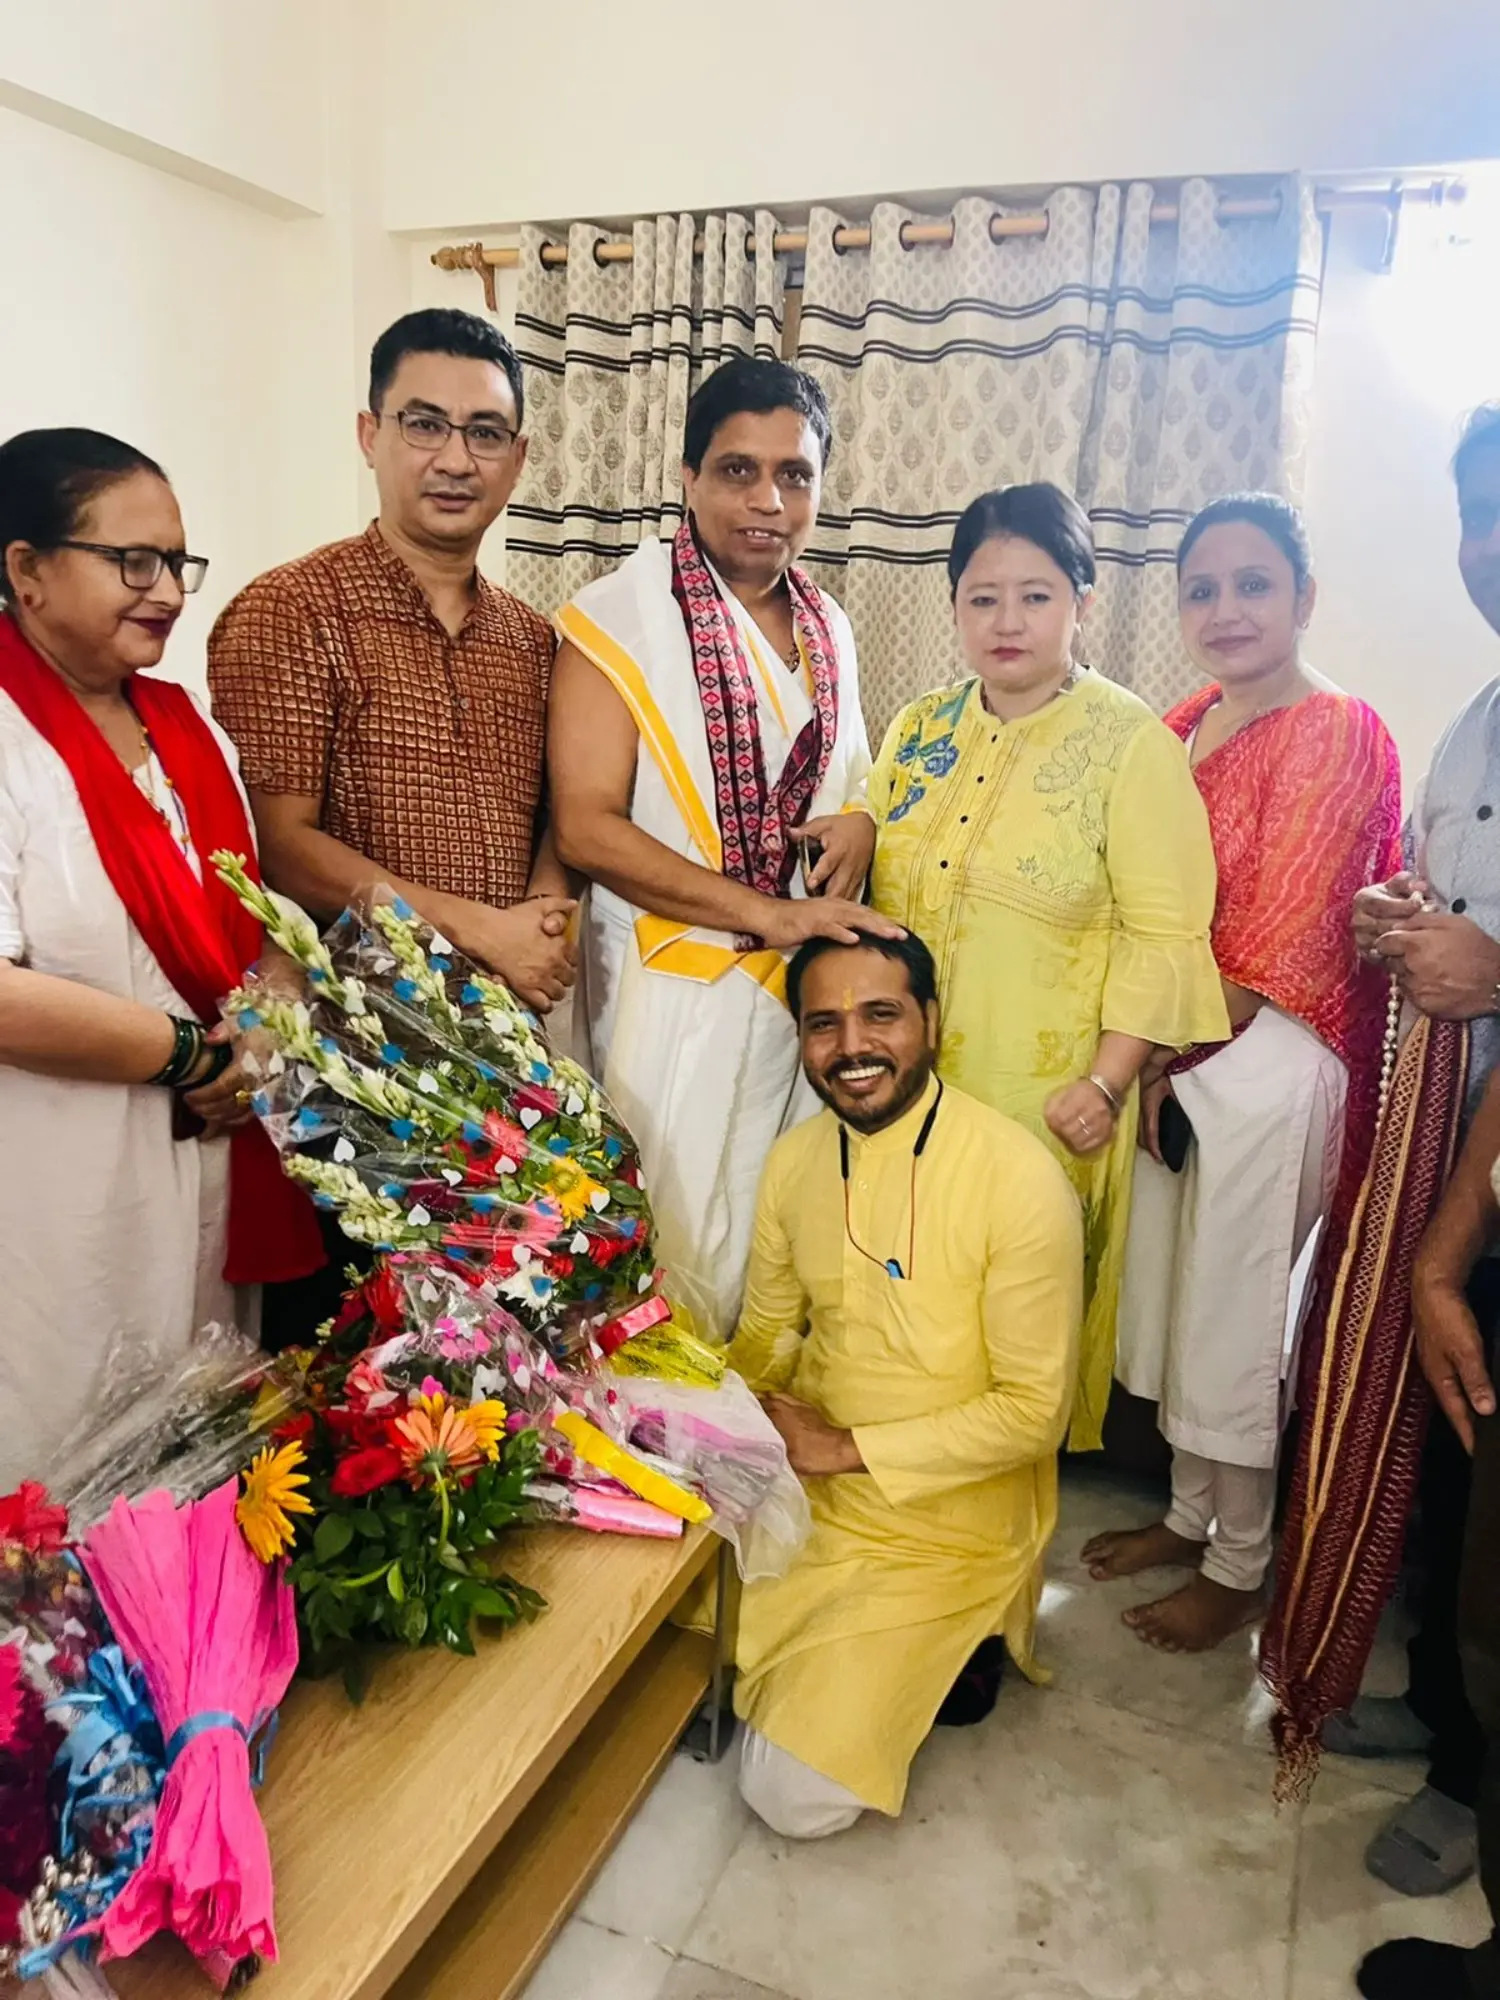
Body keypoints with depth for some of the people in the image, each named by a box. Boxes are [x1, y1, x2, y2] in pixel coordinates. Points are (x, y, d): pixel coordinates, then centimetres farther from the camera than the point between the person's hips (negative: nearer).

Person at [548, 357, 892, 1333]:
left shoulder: (829, 629, 12)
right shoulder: (621, 618, -7)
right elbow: (587, 827, -15)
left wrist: (861, 827, 0)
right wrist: (765, 913, -19)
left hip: (816, 987, 6)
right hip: (679, 988, -5)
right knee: (689, 1262, 1)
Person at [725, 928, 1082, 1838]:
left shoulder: (1020, 1178, -23)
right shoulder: (795, 1160, -4)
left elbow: (1034, 1410, -19)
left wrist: (848, 1447, -19)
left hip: (946, 1530, -5)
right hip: (804, 1496, 6)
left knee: (799, 1796, -10)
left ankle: (945, 1651, 15)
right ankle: (831, 1652, 23)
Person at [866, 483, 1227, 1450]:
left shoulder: (1134, 744, -8)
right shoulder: (921, 729, 8)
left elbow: (1163, 933, -10)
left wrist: (1107, 1085, -15)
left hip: (1043, 1095, -4)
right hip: (904, 1079, 5)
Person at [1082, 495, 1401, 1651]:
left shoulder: (1335, 733, -14)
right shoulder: (1184, 727, 9)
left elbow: (1271, 957, -17)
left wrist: (1165, 1057, -9)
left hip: (1264, 1067, -7)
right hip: (1170, 1062, 7)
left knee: (1236, 1322, 6)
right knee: (1173, 1297, 18)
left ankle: (1239, 1569, 27)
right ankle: (1190, 1515, 38)